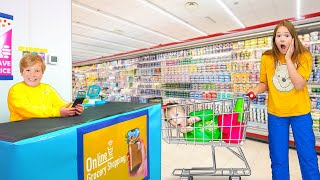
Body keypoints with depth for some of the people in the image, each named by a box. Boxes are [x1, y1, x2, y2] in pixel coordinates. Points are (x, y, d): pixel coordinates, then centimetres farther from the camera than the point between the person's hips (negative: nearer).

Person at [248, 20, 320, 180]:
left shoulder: (304, 57, -6)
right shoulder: (267, 58, -4)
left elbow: (299, 85, -19)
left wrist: (288, 58, -20)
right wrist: (256, 90, -17)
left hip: (300, 112, 0)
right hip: (276, 113, 1)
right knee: (278, 159, 12)